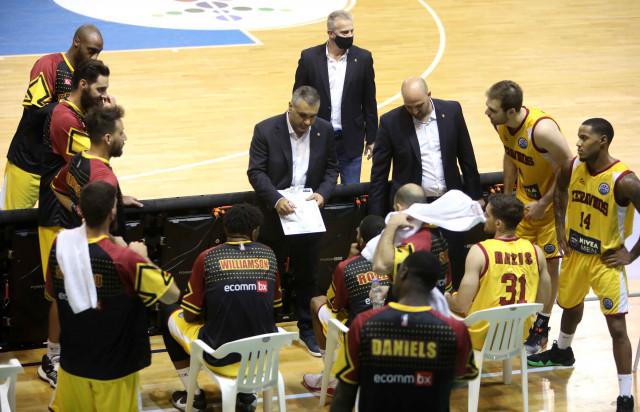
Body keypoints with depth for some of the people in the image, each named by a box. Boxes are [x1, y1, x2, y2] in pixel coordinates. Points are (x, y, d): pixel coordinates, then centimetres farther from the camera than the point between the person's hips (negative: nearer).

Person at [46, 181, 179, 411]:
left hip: (72, 362, 4)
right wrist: (142, 258, -4)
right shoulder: (124, 259, -26)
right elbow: (172, 295, -16)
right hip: (113, 367, -4)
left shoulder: (60, 245, -11)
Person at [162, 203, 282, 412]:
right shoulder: (268, 255, 2)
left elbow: (190, 316, -1)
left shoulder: (208, 258, -9)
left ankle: (193, 395, 23)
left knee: (172, 316, 24)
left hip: (221, 357, -3)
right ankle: (246, 391, 25)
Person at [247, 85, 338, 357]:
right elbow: (256, 171, -13)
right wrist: (276, 199, -27)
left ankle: (307, 329, 26)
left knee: (307, 276, 13)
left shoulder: (324, 131, -3)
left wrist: (323, 193, -13)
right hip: (274, 216, -3)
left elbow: (331, 168, 6)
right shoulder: (266, 130, -13)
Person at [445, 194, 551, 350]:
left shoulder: (479, 252, -19)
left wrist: (447, 300, 2)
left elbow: (461, 306, -20)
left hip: (482, 335, -5)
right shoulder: (535, 251, -6)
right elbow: (542, 302, 2)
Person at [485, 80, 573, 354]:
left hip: (553, 201, -6)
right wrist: (508, 195, 9)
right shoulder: (502, 125, -13)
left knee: (548, 264, 4)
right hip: (524, 200, 6)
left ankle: (541, 329, 18)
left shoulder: (542, 129, -35)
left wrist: (544, 203, -19)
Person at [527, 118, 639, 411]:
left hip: (607, 260, -6)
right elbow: (560, 192, 14)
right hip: (575, 253, 6)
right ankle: (562, 352, 58)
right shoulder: (572, 168, -10)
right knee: (570, 306, 28)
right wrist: (560, 229, 7)